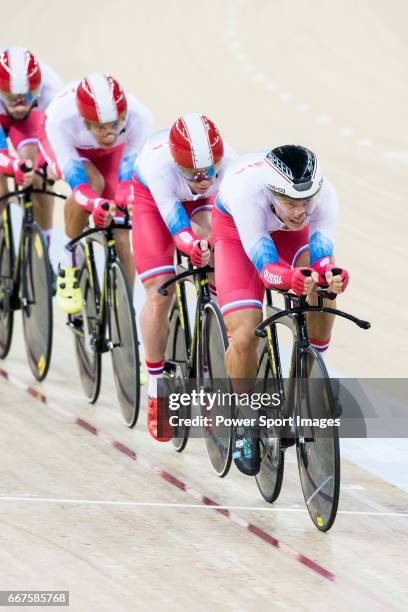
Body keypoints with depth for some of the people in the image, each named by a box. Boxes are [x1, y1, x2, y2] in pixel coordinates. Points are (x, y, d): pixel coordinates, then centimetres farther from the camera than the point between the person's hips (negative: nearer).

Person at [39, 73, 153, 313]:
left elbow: (129, 175, -33)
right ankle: (68, 266, -16)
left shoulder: (139, 117, -38)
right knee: (92, 183, -35)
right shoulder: (61, 119, -42)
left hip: (110, 154, 2)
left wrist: (130, 200, -55)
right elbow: (76, 183, -42)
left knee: (120, 239, -12)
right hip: (68, 144, -2)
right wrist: (96, 204, -63)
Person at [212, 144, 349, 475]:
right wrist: (289, 278, -68)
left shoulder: (324, 194, -35)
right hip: (238, 232, -2)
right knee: (245, 334, -19)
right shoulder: (247, 190, -43)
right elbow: (264, 263, -46)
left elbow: (321, 254, -40)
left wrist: (330, 274, -64)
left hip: (292, 236, 2)